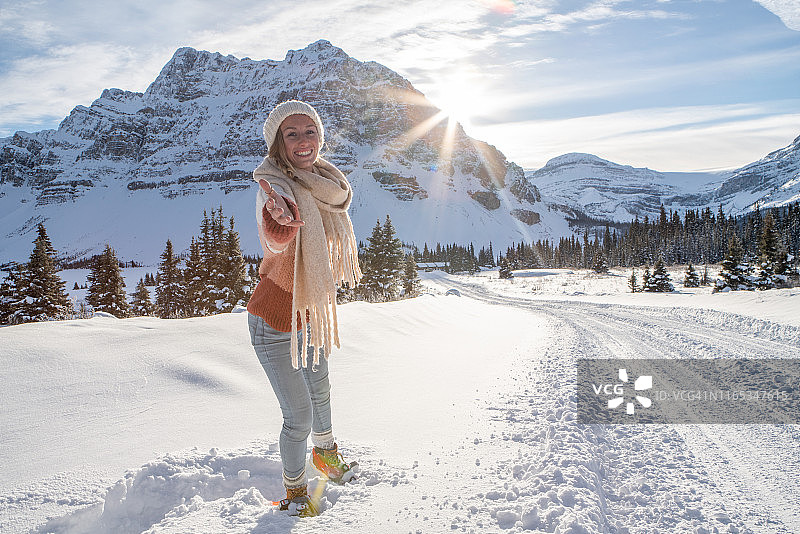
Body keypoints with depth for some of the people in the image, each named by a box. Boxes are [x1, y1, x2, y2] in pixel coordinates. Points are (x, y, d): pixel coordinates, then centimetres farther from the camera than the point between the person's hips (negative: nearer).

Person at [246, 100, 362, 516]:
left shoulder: (323, 188, -2)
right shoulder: (275, 186, -27)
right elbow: (276, 240, -50)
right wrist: (281, 220, -71)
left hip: (311, 315, 7)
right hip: (275, 323, -7)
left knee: (320, 393, 26)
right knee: (299, 416, 2)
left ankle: (325, 452, 54)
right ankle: (294, 488, 29)